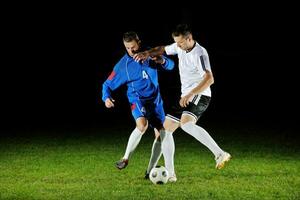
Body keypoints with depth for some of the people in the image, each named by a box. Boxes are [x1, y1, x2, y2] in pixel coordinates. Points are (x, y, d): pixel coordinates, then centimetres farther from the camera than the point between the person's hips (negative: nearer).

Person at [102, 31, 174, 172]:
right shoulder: (122, 65, -7)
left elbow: (171, 65, 3)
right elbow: (107, 84, -1)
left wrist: (163, 61, -21)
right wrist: (106, 97, -22)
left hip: (155, 99, 4)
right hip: (137, 99, -4)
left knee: (161, 134, 1)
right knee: (142, 125, -32)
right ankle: (126, 158, -19)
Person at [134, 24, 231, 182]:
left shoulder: (199, 53, -18)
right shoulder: (180, 47, 7)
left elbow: (209, 79, -29)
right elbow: (162, 50, 24)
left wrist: (190, 94, -34)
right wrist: (148, 53, 3)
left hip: (200, 96, -9)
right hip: (186, 98, 9)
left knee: (186, 124, -34)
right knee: (166, 129, 7)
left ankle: (220, 154, -35)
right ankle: (170, 173, 9)